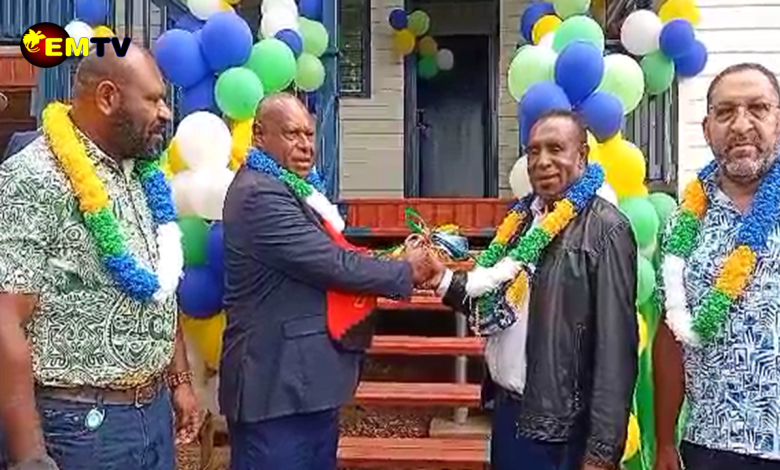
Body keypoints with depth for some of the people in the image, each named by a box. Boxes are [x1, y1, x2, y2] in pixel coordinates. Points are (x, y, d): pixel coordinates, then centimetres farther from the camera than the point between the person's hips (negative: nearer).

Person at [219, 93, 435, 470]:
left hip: (307, 378, 10)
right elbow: (334, 265, -22)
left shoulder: (296, 188, 14)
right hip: (277, 385, -10)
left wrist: (397, 258, 3)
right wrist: (406, 271, -9)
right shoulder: (260, 195, -20)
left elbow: (330, 255, 16)